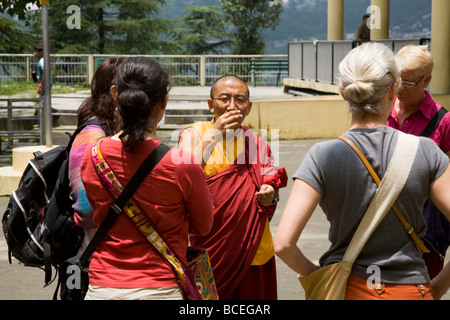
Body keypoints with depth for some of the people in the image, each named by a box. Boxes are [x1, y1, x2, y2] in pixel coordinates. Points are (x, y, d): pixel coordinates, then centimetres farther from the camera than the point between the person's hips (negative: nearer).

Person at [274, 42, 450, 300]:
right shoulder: (426, 152, -11)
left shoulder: (323, 156, -13)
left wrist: (314, 272, 1)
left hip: (345, 288, 0)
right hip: (411, 289, 0)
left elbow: (283, 243, -18)